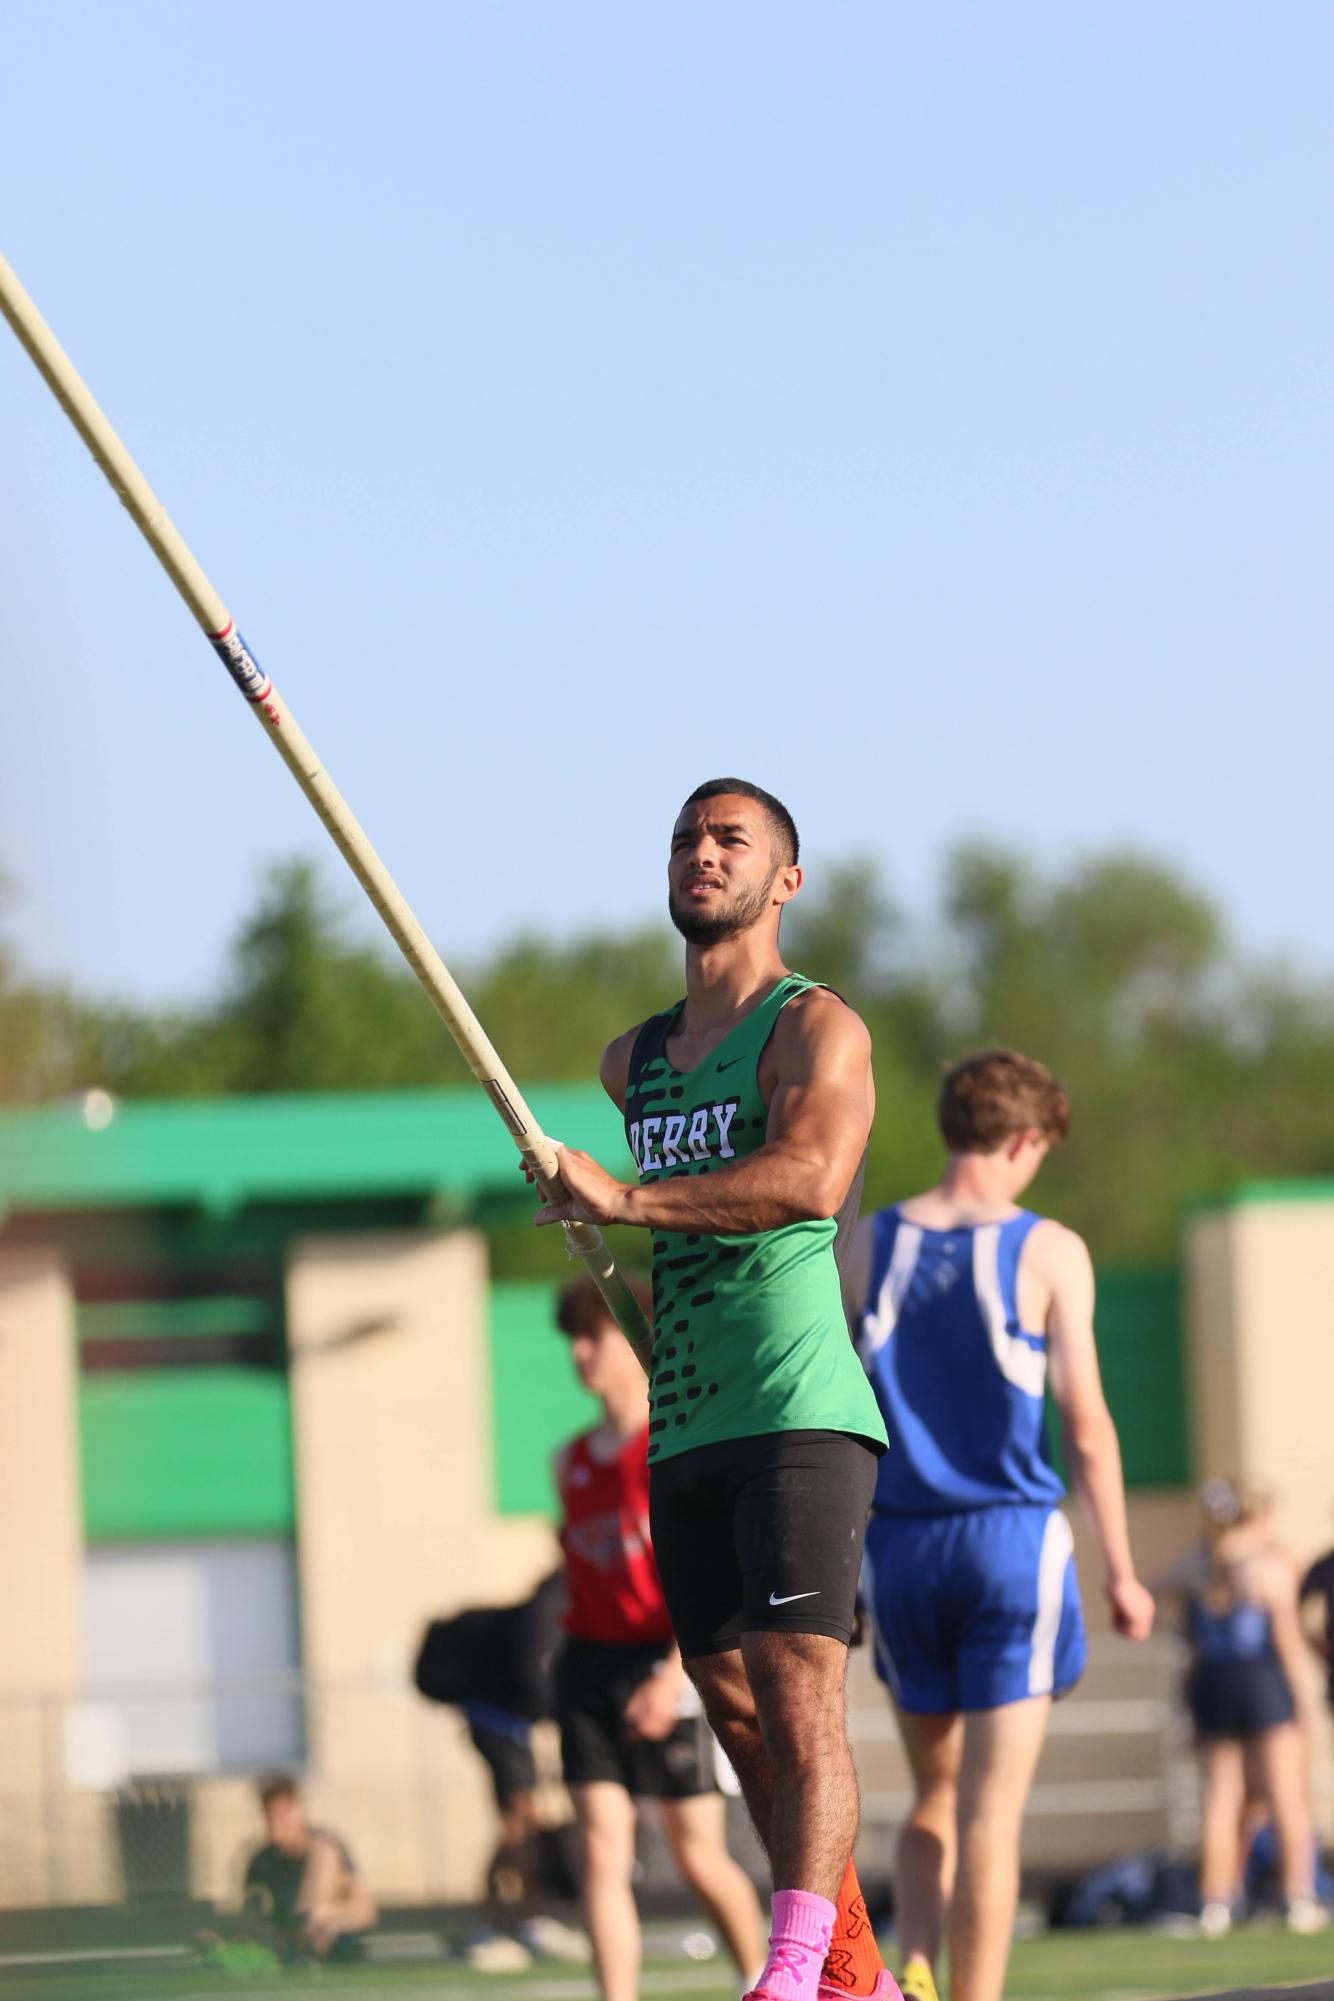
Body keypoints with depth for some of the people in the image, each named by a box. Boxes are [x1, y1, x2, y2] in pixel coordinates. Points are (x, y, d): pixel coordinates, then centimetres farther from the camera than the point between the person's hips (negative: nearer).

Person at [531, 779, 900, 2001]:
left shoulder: (815, 1027, -3)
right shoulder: (633, 1061, 20)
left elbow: (812, 1178, -22)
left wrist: (626, 1201, -22)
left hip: (803, 1416, -7)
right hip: (685, 1436, 8)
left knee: (798, 1700, -16)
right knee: (738, 1719, 7)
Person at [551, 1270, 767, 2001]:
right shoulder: (573, 1461, 13)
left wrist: (675, 1673, -24)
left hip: (666, 1668, -5)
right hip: (589, 1663, 5)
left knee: (700, 1859, 3)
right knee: (602, 1852, -6)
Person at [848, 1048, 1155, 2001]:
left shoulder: (868, 1247, 4)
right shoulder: (1049, 1252, -5)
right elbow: (1086, 1426, -7)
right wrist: (1122, 1570, -1)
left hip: (899, 1541, 3)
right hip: (1012, 1536, -3)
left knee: (934, 1794, 16)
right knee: (993, 1807, -2)